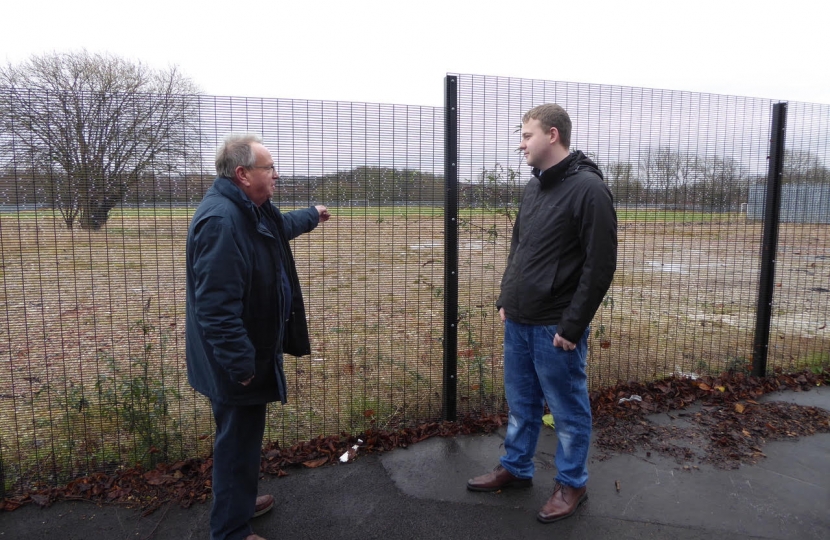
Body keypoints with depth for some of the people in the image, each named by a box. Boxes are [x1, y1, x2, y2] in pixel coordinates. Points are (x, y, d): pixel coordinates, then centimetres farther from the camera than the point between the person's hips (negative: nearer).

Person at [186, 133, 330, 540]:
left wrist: (312, 215, 49)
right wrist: (240, 363, -27)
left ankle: (241, 501, 45)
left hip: (254, 350, 11)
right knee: (238, 442, 5)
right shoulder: (221, 220, -27)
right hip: (237, 363, -11)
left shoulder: (253, 210, 8)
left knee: (246, 435, 25)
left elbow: (280, 225, 34)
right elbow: (217, 305, -31)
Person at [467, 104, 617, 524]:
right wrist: (505, 299, 12)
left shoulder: (588, 189, -14)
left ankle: (571, 484, 29)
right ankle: (515, 469, 37)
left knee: (568, 410, 11)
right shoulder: (533, 187, 11)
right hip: (517, 322, 7)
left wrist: (572, 325, -17)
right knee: (520, 402, 20)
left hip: (555, 328, -7)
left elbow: (600, 266, -16)